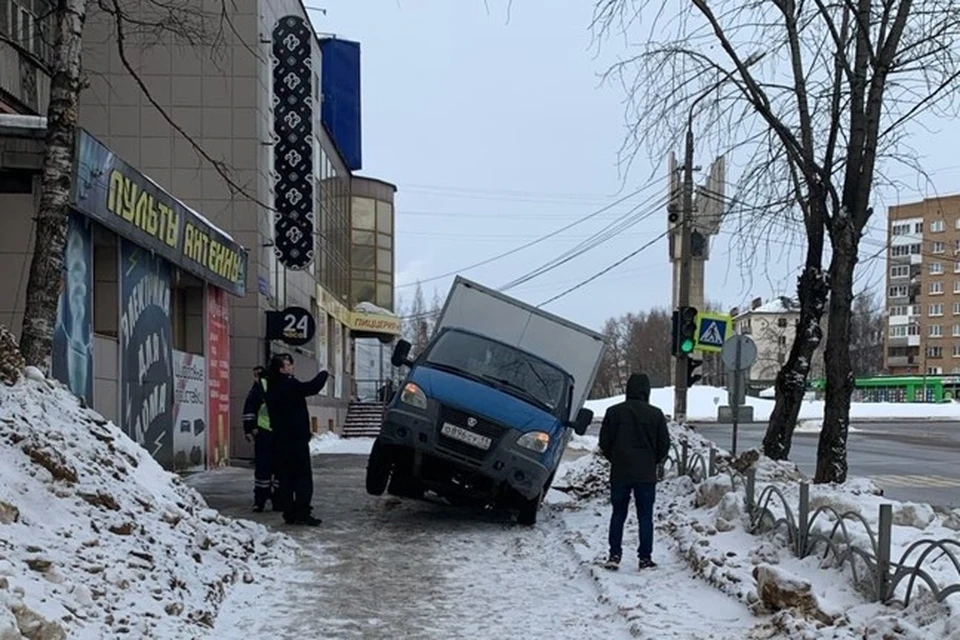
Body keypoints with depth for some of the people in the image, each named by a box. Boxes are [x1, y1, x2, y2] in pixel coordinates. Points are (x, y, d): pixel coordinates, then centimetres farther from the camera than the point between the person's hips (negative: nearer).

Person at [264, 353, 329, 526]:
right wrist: (324, 375, -1)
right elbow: (312, 387, -17)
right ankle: (302, 513, -7)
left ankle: (289, 513, 10)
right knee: (303, 476, -3)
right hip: (297, 439, -8)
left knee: (285, 477, 9)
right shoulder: (290, 385, -15)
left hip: (280, 440, 8)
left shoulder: (271, 388, 10)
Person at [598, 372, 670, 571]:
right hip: (646, 473, -1)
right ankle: (645, 558, 4)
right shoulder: (656, 415, -5)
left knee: (618, 514, 10)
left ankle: (614, 555, 7)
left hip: (620, 472, 1)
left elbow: (604, 443, 1)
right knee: (645, 516, 5)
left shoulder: (614, 412, -3)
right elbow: (664, 445, 0)